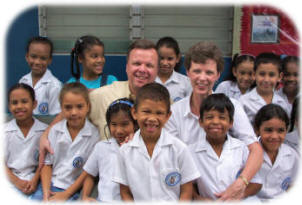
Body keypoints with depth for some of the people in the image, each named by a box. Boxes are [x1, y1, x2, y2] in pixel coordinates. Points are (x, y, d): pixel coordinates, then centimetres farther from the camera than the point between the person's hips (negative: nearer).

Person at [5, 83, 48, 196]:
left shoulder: (44, 130, 1)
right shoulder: (4, 130, 4)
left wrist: (35, 180, -10)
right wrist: (16, 181, -11)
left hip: (32, 179, 0)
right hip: (9, 179, 1)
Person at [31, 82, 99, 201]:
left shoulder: (93, 134, -9)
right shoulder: (55, 130, 2)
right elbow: (47, 163, 5)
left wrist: (66, 194, -9)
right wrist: (46, 192, -5)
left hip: (72, 188, -3)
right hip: (49, 183, 4)